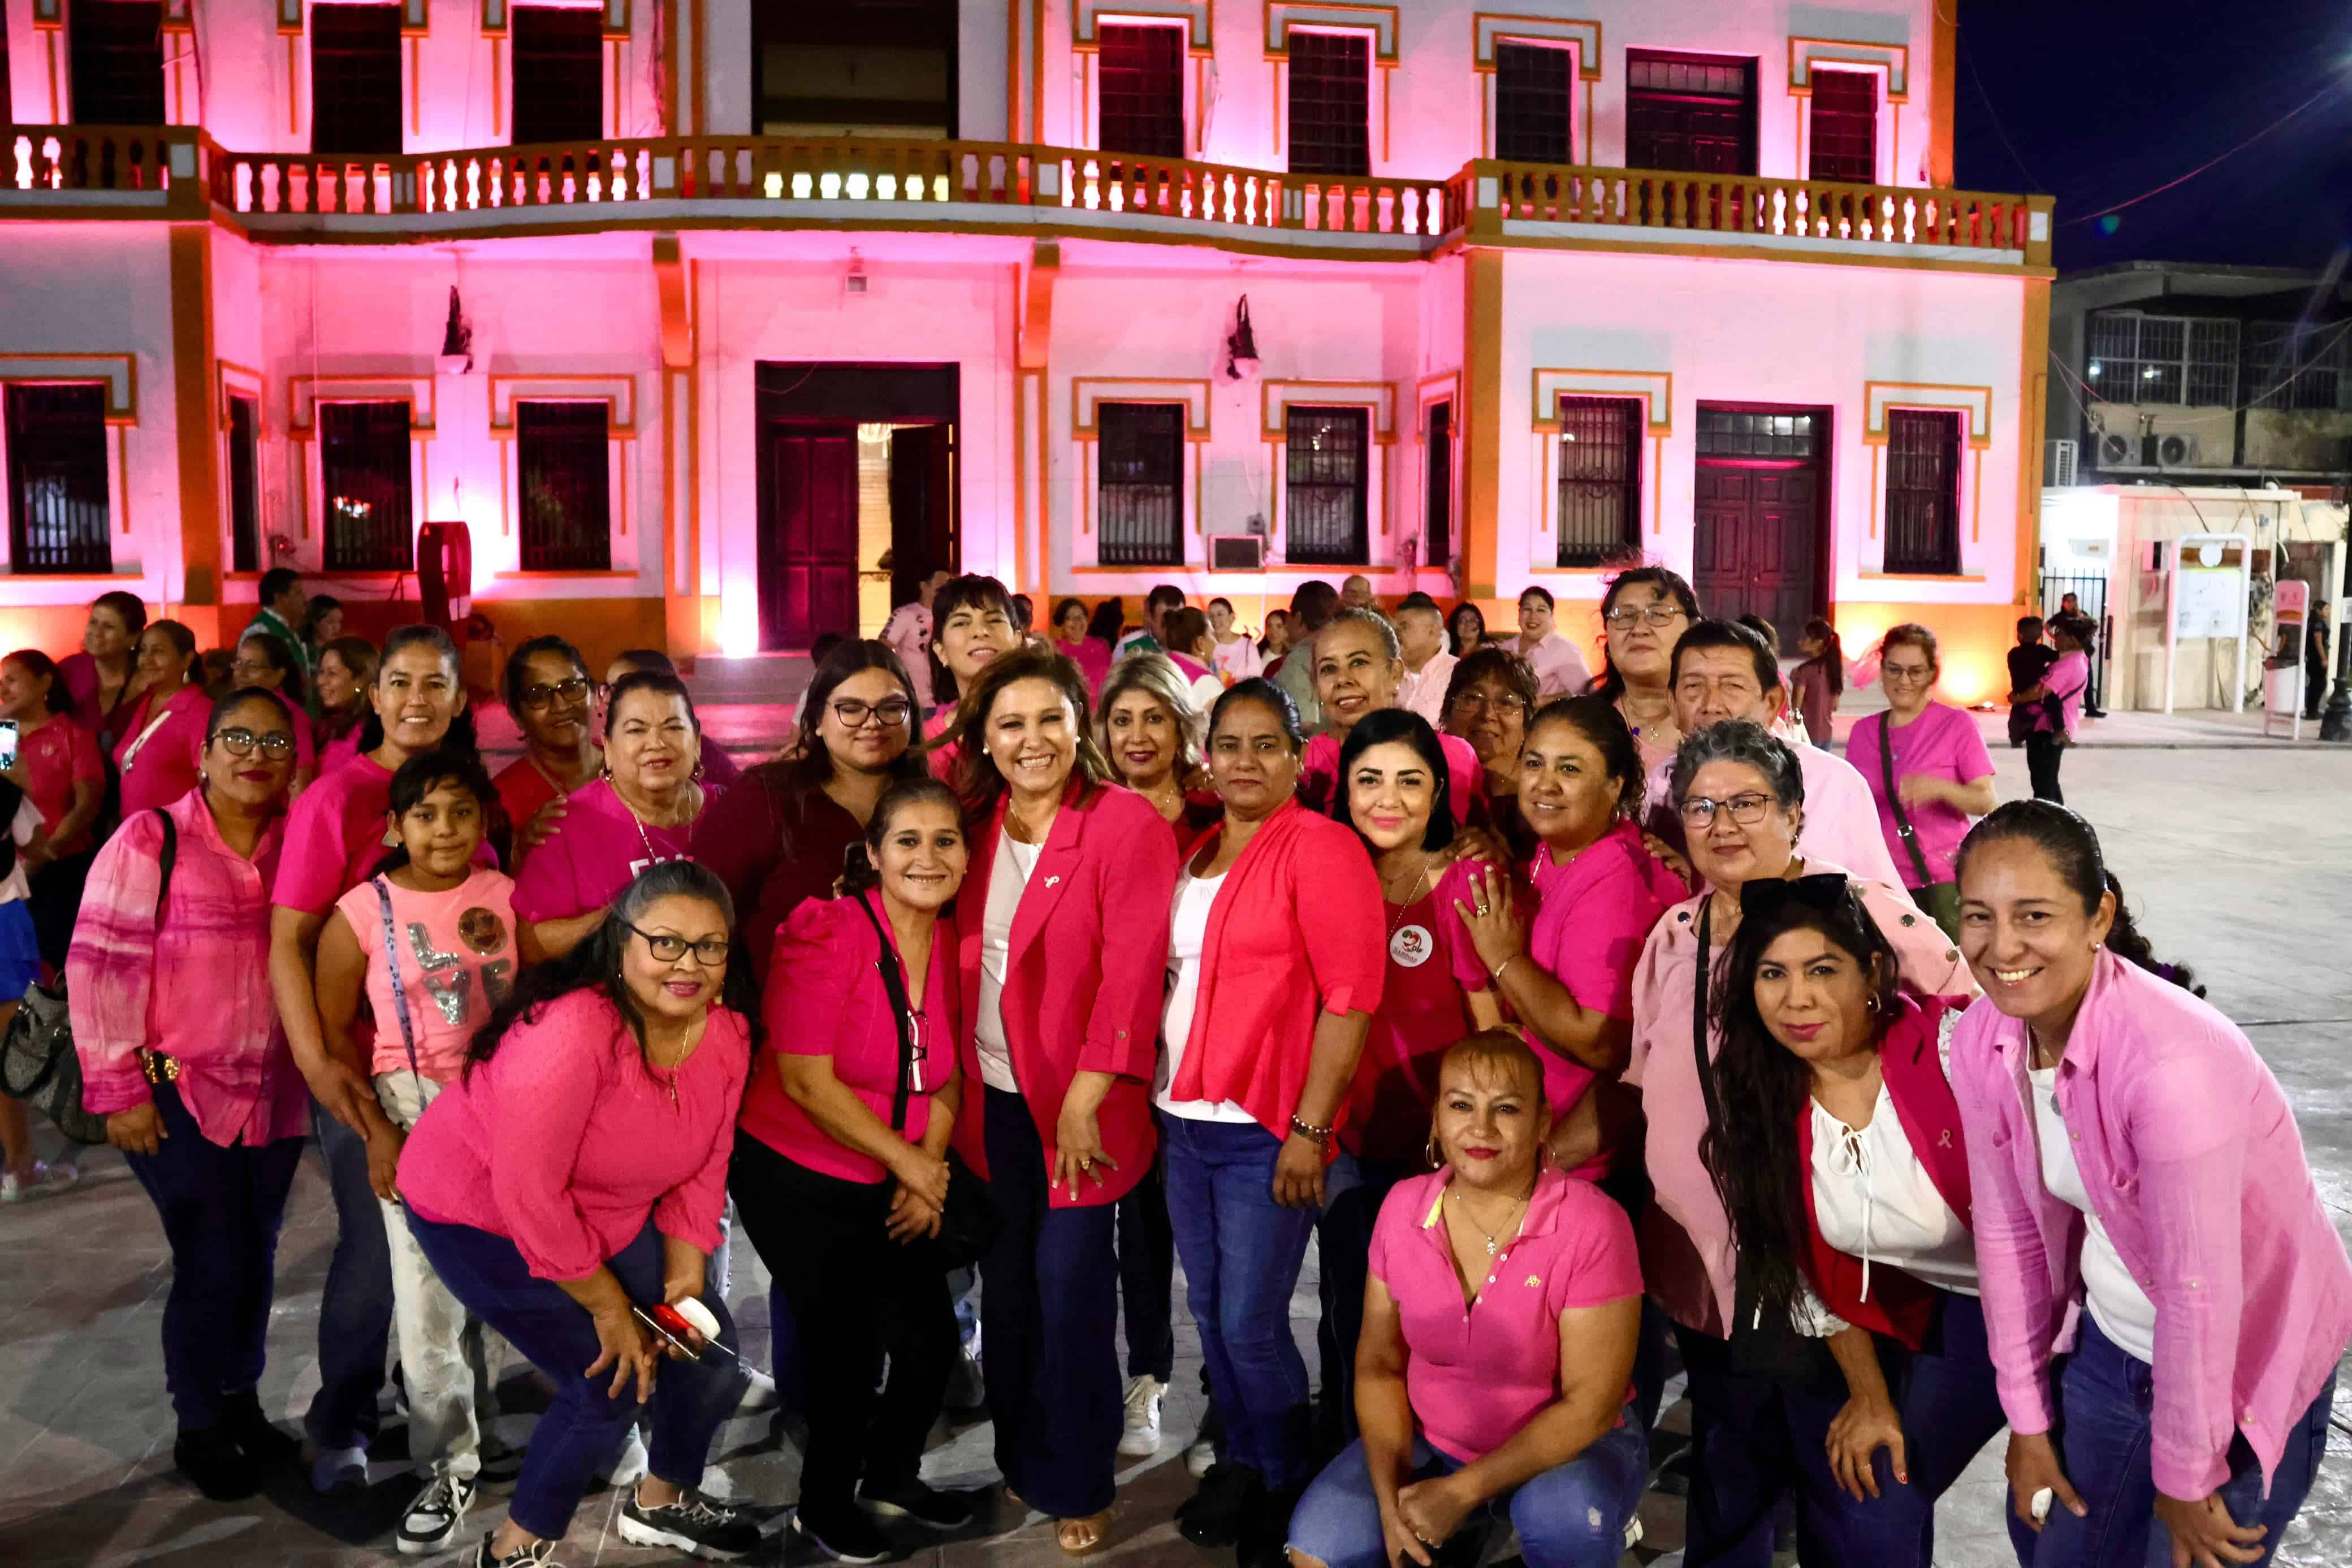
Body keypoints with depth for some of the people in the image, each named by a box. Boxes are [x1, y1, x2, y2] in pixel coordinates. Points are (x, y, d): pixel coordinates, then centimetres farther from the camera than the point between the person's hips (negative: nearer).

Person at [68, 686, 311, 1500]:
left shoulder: (296, 845, 3)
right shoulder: (151, 839, -8)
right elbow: (100, 965, -10)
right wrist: (118, 1088, -12)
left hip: (275, 1096, 4)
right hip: (179, 1097, -4)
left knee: (256, 1258, 13)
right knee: (212, 1265, 1)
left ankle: (241, 1399, 35)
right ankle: (197, 1428, 23)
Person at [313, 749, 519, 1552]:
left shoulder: (505, 896, -2)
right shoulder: (362, 912, -7)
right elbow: (332, 1029, -2)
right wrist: (376, 1130, -7)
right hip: (414, 1113, -2)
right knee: (429, 1296, -1)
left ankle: (483, 1432, 30)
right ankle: (449, 1465, 15)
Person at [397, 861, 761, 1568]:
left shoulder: (727, 1032, -13)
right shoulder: (570, 1032, -36)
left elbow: (705, 1161, -3)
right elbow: (528, 1191, -31)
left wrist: (685, 1275, -9)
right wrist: (609, 1306, -22)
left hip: (608, 1214, 7)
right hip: (477, 1214, -7)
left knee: (711, 1350, 8)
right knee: (610, 1388, -11)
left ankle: (662, 1501, 37)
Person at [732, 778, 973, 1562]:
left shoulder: (955, 943, -2)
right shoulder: (826, 932, -21)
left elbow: (946, 1077, 4)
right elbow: (807, 1081, -23)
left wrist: (926, 1177, -8)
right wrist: (907, 1161, -17)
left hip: (891, 1191, 6)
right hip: (794, 1180, -6)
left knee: (934, 1342, 9)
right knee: (851, 1348, 2)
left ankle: (891, 1477, 38)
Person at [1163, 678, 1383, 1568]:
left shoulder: (1319, 847, -11)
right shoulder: (1194, 854, 11)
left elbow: (1351, 997, -15)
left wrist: (1309, 1129, -17)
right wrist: (1166, 1093, 9)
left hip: (1264, 1130, -6)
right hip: (1184, 1119, 7)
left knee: (1251, 1323, 1)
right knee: (1209, 1309, 15)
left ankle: (1290, 1489, 23)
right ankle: (1241, 1463, 35)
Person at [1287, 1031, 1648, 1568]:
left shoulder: (1592, 1226, -22)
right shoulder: (1403, 1207, -9)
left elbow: (1591, 1405, -20)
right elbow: (1379, 1364, 0)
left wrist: (1463, 1492, -23)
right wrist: (1390, 1498, -13)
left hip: (1566, 1448, -3)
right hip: (1430, 1443, 4)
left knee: (1567, 1515, -35)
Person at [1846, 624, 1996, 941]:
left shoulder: (1957, 725, -3)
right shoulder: (1863, 732, 8)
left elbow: (1988, 802, -7)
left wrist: (1940, 788, -24)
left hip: (1944, 881, -3)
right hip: (1883, 882, 3)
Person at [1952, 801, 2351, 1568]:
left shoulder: (2172, 1063, -34)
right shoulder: (1980, 1042, -13)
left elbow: (2199, 1291, -27)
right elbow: (2008, 1232, -4)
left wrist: (2185, 1477, -15)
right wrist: (2029, 1419, 3)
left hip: (2246, 1360, -5)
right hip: (2110, 1340, 6)